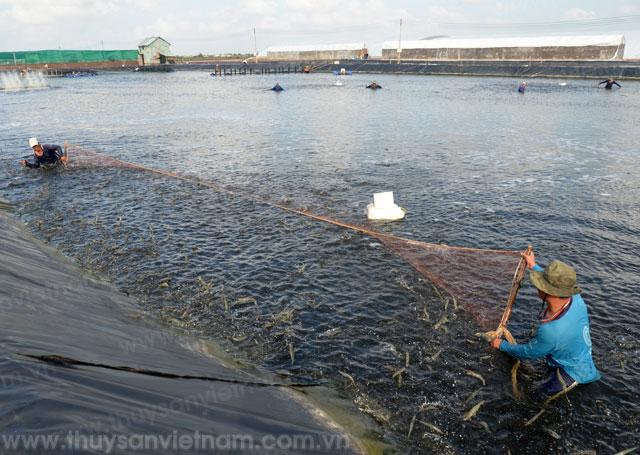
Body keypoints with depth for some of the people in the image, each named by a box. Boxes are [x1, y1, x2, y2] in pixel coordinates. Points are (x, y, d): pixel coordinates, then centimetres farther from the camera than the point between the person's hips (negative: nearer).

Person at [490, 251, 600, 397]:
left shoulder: (551, 331, -40)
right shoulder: (576, 299, -22)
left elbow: (527, 353, -18)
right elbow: (556, 285, 5)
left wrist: (502, 345, -1)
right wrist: (534, 266, 18)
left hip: (573, 374, -7)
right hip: (585, 362, 7)